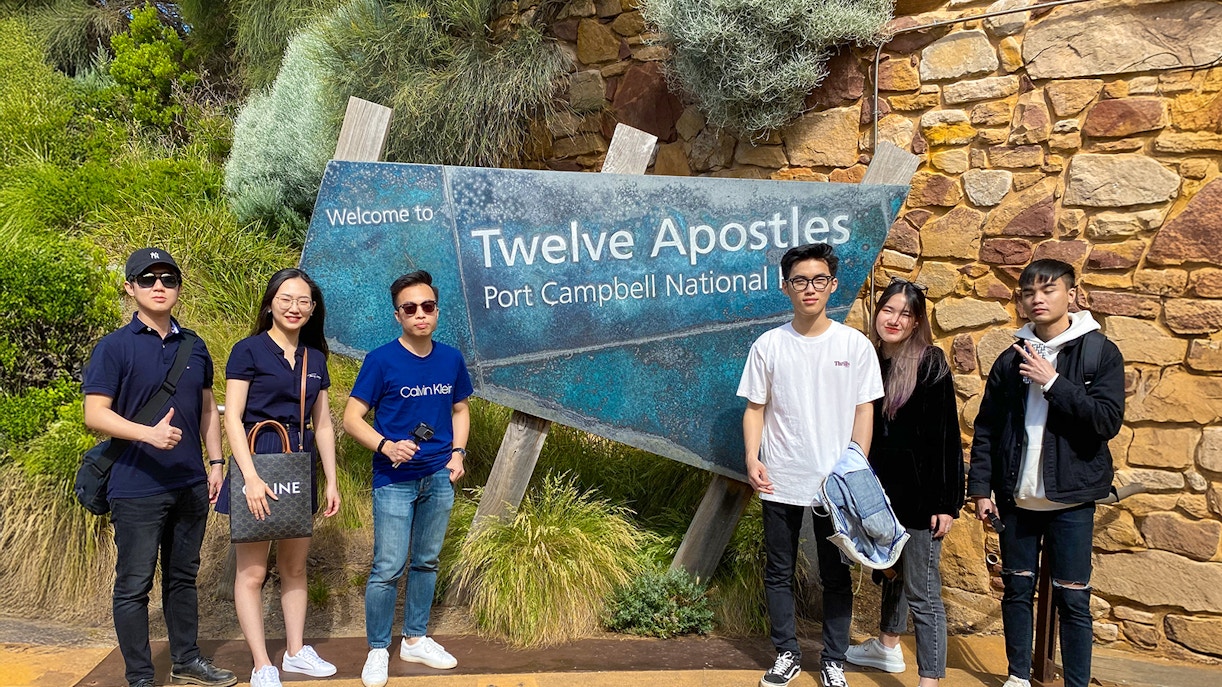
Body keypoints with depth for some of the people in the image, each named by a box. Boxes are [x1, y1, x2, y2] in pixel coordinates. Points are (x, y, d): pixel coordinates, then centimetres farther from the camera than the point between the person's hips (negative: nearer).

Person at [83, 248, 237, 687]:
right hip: (137, 488, -5)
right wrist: (149, 433, -26)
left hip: (190, 485, 5)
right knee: (134, 585, 3)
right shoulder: (115, 347, -7)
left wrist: (215, 462, 11)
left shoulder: (194, 346, 9)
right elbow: (95, 414, -12)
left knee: (183, 577, 16)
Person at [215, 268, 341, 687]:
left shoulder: (314, 358, 11)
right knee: (252, 570, -1)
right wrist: (250, 477, -19)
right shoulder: (249, 350, -6)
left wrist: (331, 480, 11)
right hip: (258, 461, -6)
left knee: (295, 567, 13)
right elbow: (232, 419, -11)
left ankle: (296, 652, 24)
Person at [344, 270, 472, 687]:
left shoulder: (451, 359, 2)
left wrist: (457, 454, 2)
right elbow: (352, 419, -10)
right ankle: (377, 650, 14)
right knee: (388, 568, -3)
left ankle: (415, 640, 30)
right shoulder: (381, 360, -11)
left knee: (426, 562, 15)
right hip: (395, 480, -4)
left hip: (439, 479, 5)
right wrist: (387, 446, -26)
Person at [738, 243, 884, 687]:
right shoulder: (768, 345, 0)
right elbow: (755, 408, 3)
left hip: (837, 482, -1)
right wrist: (752, 459, -11)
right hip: (780, 482, 1)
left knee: (835, 575, 10)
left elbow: (864, 410, 1)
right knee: (779, 573, 11)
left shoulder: (855, 344, -2)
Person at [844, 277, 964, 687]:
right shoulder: (871, 363, 5)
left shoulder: (930, 364, -12)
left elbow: (946, 437, -14)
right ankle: (888, 646, 43)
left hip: (919, 495, -6)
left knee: (921, 591, -3)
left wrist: (945, 502, -17)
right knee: (890, 573, 23)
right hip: (883, 491, 7)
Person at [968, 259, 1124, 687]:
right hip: (1016, 496, 3)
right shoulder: (1012, 359, 5)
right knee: (1017, 589, 12)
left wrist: (1052, 382, -18)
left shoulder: (1100, 353, -3)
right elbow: (986, 428, 8)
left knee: (1072, 598, 2)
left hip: (1071, 497, -3)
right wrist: (981, 487, 3)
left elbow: (1107, 420, -15)